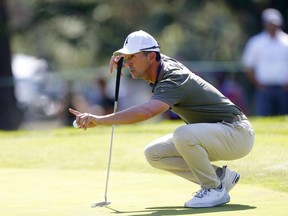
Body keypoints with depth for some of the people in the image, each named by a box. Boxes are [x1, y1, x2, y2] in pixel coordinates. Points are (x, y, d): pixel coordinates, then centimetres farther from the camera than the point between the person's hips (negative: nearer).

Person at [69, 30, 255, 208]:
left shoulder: (174, 79, -27)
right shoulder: (162, 63, 2)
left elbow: (146, 112, -46)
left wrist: (100, 120, -50)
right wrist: (119, 55, 4)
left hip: (237, 133, -10)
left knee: (183, 135, -37)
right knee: (154, 154, -1)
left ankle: (215, 189, -15)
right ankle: (221, 176, 5)